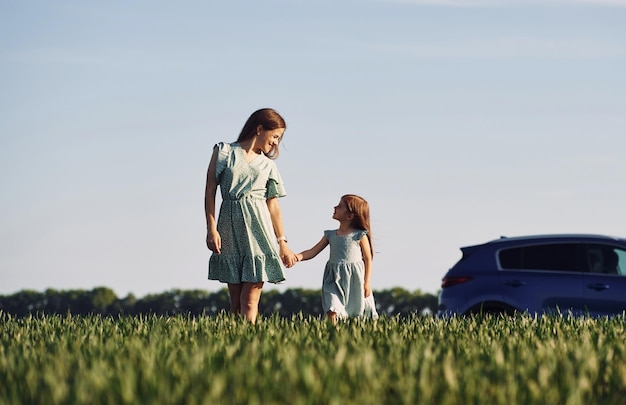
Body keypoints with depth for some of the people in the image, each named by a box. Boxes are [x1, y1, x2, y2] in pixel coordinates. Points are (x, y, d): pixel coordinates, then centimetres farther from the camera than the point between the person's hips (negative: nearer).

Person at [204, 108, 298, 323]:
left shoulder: (268, 164, 15)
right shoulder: (224, 152, 6)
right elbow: (210, 191, 3)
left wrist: (282, 242, 15)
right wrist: (211, 229, -6)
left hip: (257, 228, 1)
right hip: (229, 228, -1)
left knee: (250, 299, -9)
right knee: (235, 300, 1)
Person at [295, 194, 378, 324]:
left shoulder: (360, 236, -4)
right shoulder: (330, 235, 8)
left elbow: (368, 259, -2)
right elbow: (313, 251, 5)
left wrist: (367, 283, -7)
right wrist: (300, 256, -15)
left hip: (354, 281, -3)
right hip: (335, 281, 3)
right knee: (331, 312, -15)